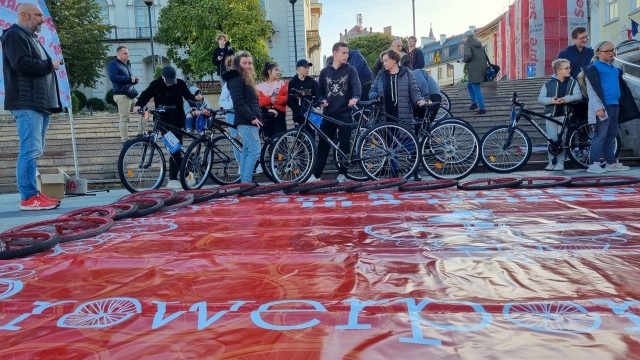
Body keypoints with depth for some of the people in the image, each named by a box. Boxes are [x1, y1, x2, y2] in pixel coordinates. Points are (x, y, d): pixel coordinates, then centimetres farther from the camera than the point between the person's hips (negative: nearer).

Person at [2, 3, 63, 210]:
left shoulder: (31, 38, 28)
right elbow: (21, 63, -18)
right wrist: (49, 65, -6)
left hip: (39, 103, 10)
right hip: (26, 104, -10)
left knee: (33, 151, 9)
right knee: (30, 151, -13)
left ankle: (32, 193, 12)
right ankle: (28, 198, -12)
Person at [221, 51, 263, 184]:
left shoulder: (246, 79, 23)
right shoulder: (236, 79, -8)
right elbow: (238, 103, -19)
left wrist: (257, 116, 14)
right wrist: (252, 117, -21)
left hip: (249, 121, 10)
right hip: (247, 122, -10)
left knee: (247, 151, 9)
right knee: (255, 151, -13)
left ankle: (244, 181, 12)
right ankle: (246, 181, -11)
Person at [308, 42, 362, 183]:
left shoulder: (350, 70, 2)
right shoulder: (325, 72, 10)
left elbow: (356, 85, -14)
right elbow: (320, 91, 16)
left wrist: (355, 97, -34)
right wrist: (323, 100, -5)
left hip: (345, 113, -2)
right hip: (328, 113, 3)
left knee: (344, 145, 2)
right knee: (323, 145, 6)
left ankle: (342, 174, 12)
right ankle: (316, 174, 13)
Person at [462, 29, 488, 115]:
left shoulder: (468, 45, -6)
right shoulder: (478, 44, 19)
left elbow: (468, 56, -21)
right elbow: (485, 55, 19)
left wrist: (464, 60, -2)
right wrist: (487, 63, 21)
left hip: (475, 69, -9)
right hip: (482, 68, 9)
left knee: (477, 89, -7)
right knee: (469, 85, 23)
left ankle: (482, 108, -9)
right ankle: (474, 103, 17)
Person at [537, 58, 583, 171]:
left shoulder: (572, 82, 6)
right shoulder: (548, 84, 5)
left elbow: (578, 95, -4)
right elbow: (540, 98, 0)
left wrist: (566, 99, -21)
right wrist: (551, 100, -19)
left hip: (564, 115, 0)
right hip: (551, 114, 0)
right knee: (552, 139, -1)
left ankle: (560, 162, 8)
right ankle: (551, 162, 10)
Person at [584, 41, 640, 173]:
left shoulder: (615, 69, 19)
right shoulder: (594, 68, -5)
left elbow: (621, 88, 26)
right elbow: (591, 90, -12)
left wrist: (628, 106, 20)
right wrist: (598, 107, -21)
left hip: (615, 106, 8)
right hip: (603, 106, -8)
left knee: (612, 135, 11)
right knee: (601, 135, -9)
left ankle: (611, 162, 18)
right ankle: (593, 164, -7)